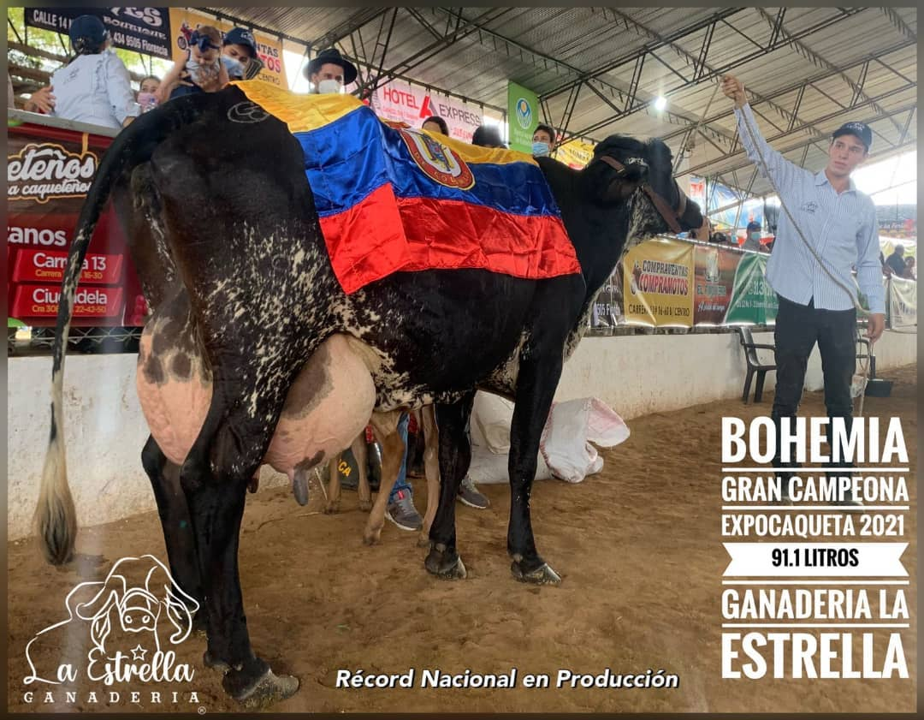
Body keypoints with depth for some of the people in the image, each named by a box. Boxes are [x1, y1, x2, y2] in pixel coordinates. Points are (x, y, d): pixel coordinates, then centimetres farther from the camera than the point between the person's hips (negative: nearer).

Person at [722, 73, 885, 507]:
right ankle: (783, 478, 13)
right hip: (796, 306, -2)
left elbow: (868, 262, 15)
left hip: (840, 311, 3)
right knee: (787, 393, 3)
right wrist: (742, 104, -20)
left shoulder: (865, 207, 11)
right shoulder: (796, 182, 4)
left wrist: (877, 307, 6)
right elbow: (759, 150, -7)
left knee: (840, 397, 8)